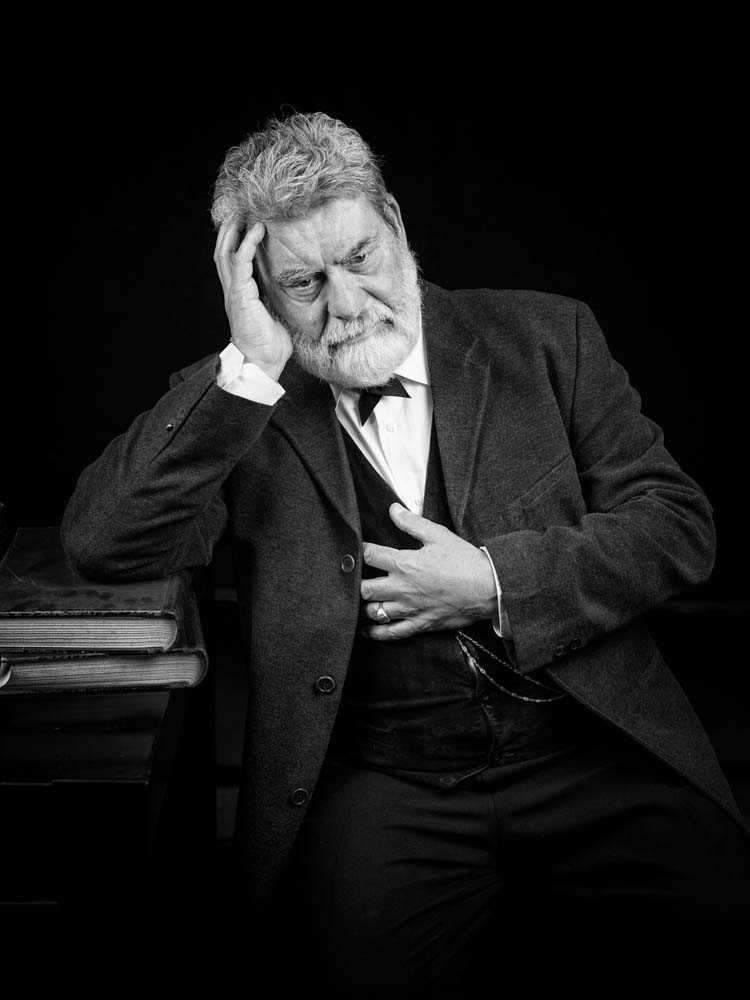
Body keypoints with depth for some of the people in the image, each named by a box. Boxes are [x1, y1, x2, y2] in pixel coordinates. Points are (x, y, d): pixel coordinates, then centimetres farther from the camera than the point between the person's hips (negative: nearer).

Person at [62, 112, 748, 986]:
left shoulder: (543, 338, 6)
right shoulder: (235, 411, 4)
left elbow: (679, 523, 5)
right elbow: (100, 543, -10)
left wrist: (496, 583, -9)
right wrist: (248, 366, -15)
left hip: (588, 748, 1)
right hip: (382, 784, 0)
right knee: (371, 962, -24)